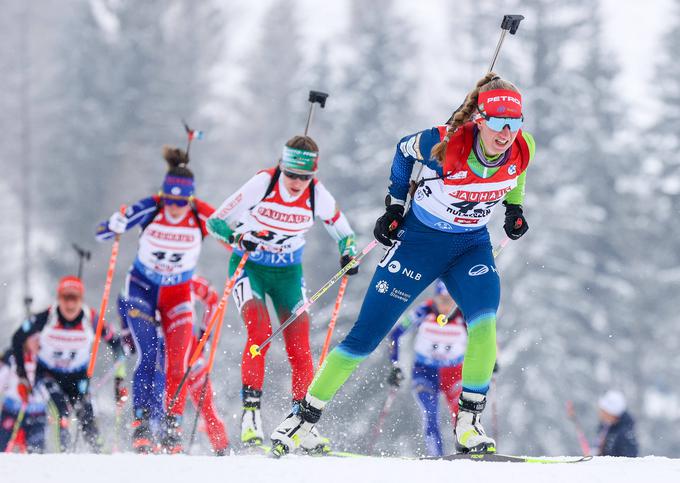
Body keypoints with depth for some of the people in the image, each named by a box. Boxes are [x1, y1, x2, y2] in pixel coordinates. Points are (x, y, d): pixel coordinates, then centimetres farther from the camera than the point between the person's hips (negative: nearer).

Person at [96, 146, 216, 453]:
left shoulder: (202, 216, -20)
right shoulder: (149, 209, -21)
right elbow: (102, 233, -18)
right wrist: (119, 222, -39)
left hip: (178, 294, 1)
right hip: (142, 289, -1)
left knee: (178, 363, -11)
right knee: (148, 355, -16)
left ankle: (173, 429, -1)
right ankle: (141, 424, -9)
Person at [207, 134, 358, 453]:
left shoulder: (318, 196, -13)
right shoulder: (262, 184, -21)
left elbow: (343, 232, 5)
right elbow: (215, 222, -15)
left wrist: (348, 254, -17)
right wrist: (238, 238, -36)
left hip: (288, 272, 3)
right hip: (249, 267, -3)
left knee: (299, 346, -6)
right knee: (259, 330, -25)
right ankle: (250, 414, -23)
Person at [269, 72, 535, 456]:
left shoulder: (523, 149, -16)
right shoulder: (444, 144, -27)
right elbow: (404, 151, -3)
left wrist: (515, 209, 3)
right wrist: (395, 205, -1)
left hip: (472, 246, 3)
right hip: (419, 239, -3)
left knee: (484, 322, -26)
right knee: (366, 335, -2)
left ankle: (469, 422, -14)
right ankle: (306, 415, 11)